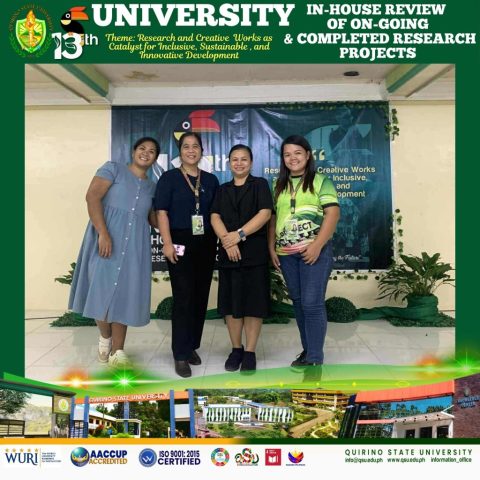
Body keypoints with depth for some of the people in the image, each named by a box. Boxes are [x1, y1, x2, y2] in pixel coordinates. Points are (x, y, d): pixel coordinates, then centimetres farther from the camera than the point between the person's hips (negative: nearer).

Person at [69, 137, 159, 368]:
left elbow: (155, 220, 18)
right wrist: (103, 233, -20)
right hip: (107, 239, -4)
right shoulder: (113, 168, 3)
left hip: (134, 246, 4)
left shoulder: (152, 187, 16)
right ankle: (105, 337, 25)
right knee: (102, 289, -2)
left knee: (124, 294, 5)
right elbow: (92, 197, -10)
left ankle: (117, 351, 14)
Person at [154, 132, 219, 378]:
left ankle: (192, 346, 23)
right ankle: (181, 355, 3)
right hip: (181, 243, -4)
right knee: (183, 297, -5)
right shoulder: (169, 178, 2)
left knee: (201, 297, 8)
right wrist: (167, 243, -14)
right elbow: (162, 212, -4)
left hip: (206, 244, 4)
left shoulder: (211, 180, 12)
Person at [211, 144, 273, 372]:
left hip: (255, 253, -3)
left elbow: (265, 213, -9)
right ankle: (236, 349, 20)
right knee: (231, 303, 7)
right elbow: (215, 218, 2)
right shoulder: (222, 190, 15)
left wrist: (240, 234, -18)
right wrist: (227, 241, -15)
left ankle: (250, 352, 10)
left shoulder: (260, 184, 5)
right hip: (228, 254, 3)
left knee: (253, 303, -1)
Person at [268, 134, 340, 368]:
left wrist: (317, 245, -17)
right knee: (298, 302, 11)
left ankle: (315, 358, 4)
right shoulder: (278, 186, 15)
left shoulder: (321, 181, 1)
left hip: (314, 250, -5)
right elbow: (273, 218, 16)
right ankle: (307, 350, 24)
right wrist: (271, 247, 7)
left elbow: (332, 213, -8)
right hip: (286, 253, 5)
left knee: (312, 303, -7)